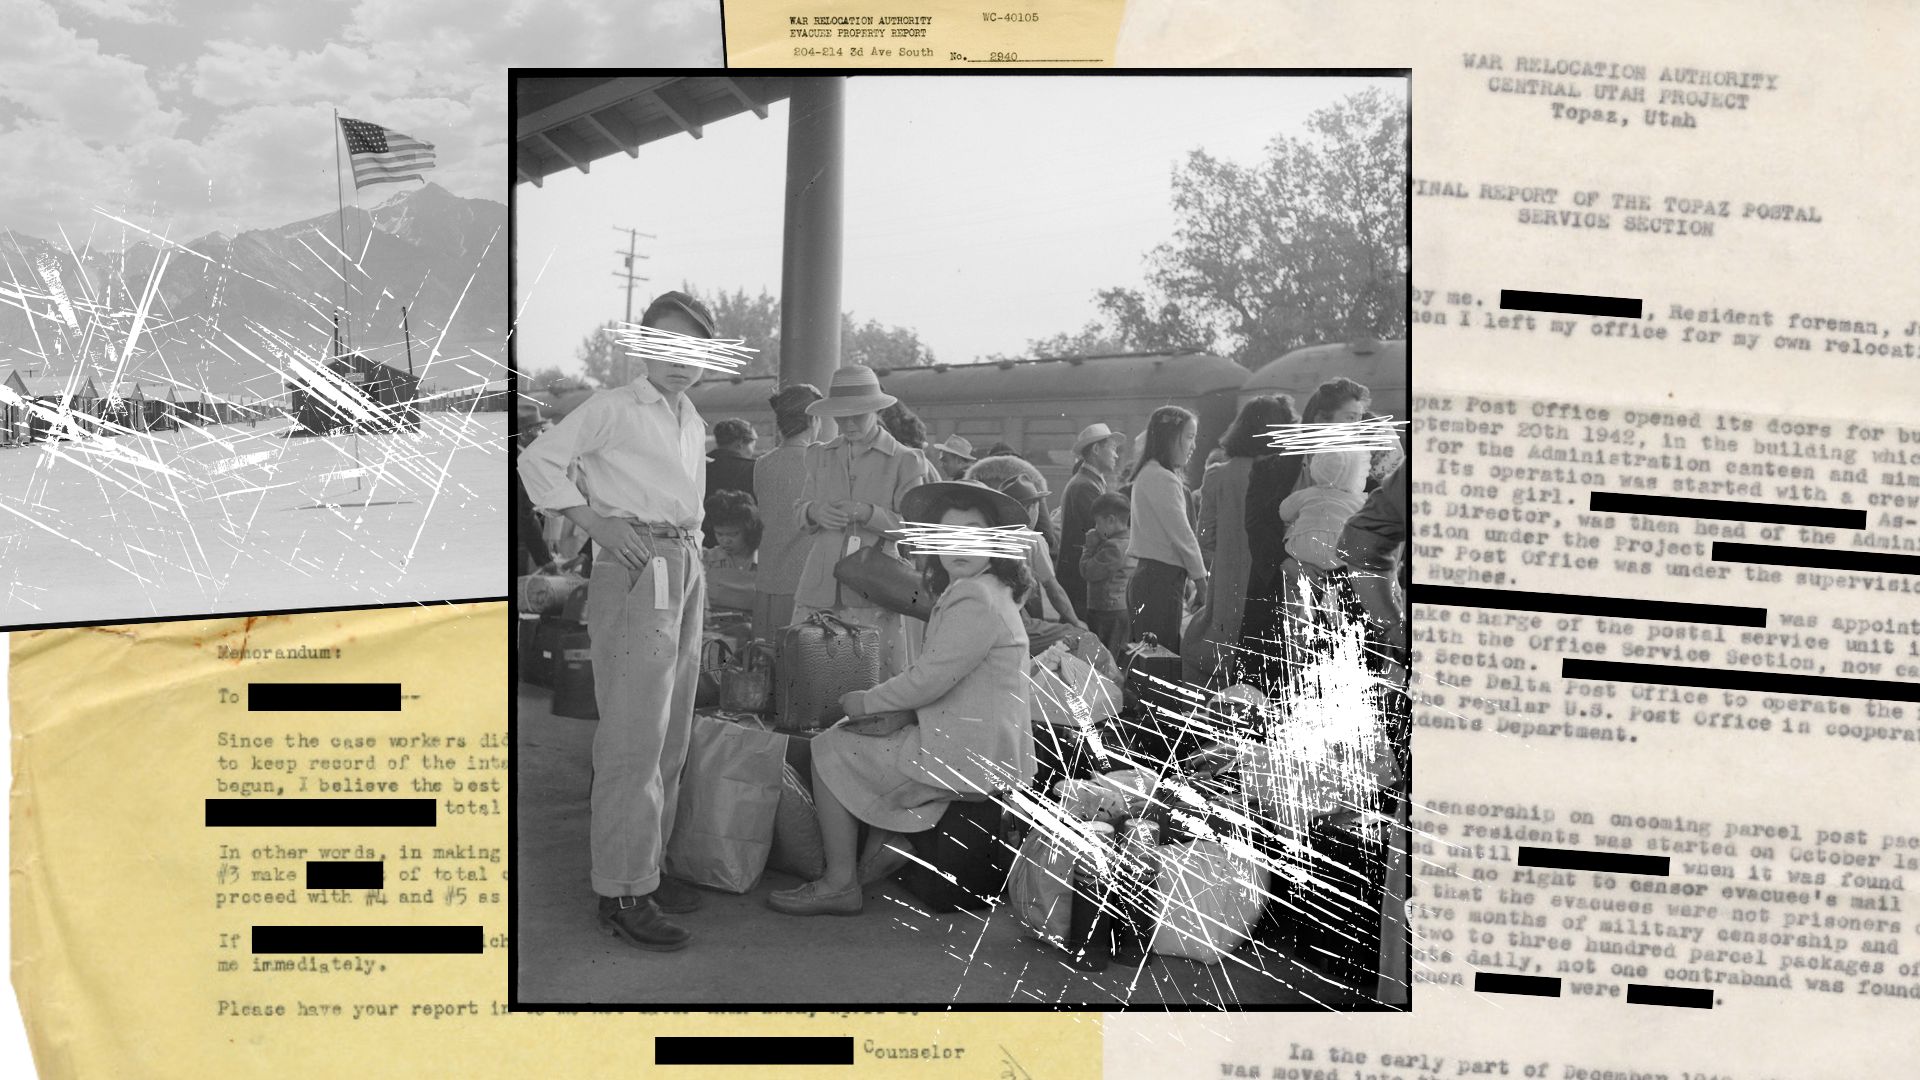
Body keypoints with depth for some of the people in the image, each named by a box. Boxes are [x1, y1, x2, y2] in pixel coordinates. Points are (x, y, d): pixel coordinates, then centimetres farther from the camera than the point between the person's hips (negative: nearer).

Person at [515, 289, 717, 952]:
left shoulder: (693, 423, 19)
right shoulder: (613, 409, -4)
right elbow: (538, 460, -8)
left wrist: (693, 561, 14)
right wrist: (595, 522, -14)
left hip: (686, 572, 8)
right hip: (635, 571, -8)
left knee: (670, 737, 12)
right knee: (633, 739, -9)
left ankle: (648, 867, 22)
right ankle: (622, 893, -5)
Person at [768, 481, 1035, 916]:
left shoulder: (976, 599, -19)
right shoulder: (983, 592, 16)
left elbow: (931, 679, -22)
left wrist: (868, 702, -7)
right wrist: (893, 713, 4)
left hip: (969, 758, -11)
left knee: (829, 749, -1)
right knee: (844, 734, 22)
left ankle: (840, 883, 3)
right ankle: (886, 841, 15)